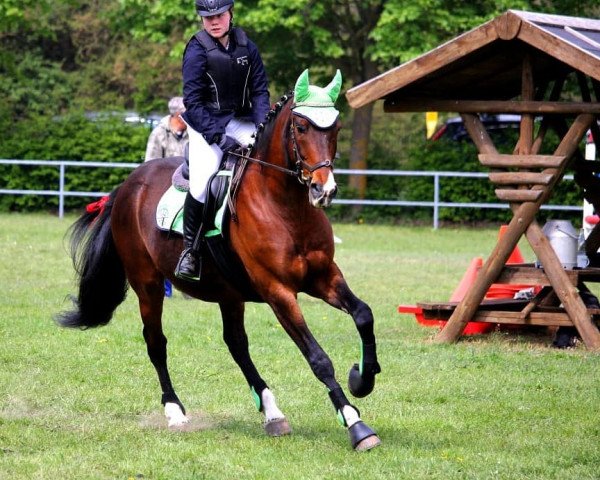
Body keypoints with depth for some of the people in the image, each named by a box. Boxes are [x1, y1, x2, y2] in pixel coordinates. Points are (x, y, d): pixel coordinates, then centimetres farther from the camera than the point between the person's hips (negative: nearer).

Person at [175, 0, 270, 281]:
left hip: (241, 121, 5)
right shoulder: (197, 50, -11)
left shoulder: (246, 46, 3)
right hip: (206, 123, -5)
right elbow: (193, 102, -13)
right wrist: (218, 136, -22)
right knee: (202, 184, -24)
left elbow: (260, 90, 5)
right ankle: (190, 250, -7)